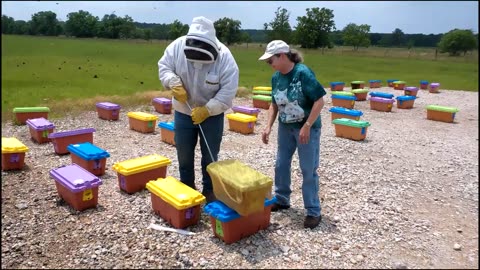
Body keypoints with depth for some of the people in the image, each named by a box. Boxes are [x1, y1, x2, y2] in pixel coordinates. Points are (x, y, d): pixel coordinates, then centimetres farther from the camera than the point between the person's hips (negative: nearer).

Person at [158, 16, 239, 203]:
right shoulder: (178, 46, -17)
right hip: (183, 111, 3)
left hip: (212, 115, -2)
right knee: (184, 153, 14)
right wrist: (174, 83, -25)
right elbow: (164, 66, -6)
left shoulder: (224, 57, -24)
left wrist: (206, 110, -28)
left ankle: (209, 190, 27)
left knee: (210, 155, 9)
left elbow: (228, 91, -23)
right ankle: (186, 187, 34)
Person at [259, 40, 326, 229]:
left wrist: (306, 126, -23)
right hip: (285, 127, 7)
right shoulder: (276, 77, -1)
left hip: (307, 128, -6)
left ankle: (313, 211, 13)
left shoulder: (303, 73, -21)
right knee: (281, 165, 14)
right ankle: (281, 199, 33)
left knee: (308, 170, 0)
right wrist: (268, 126, -1)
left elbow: (319, 101, -21)